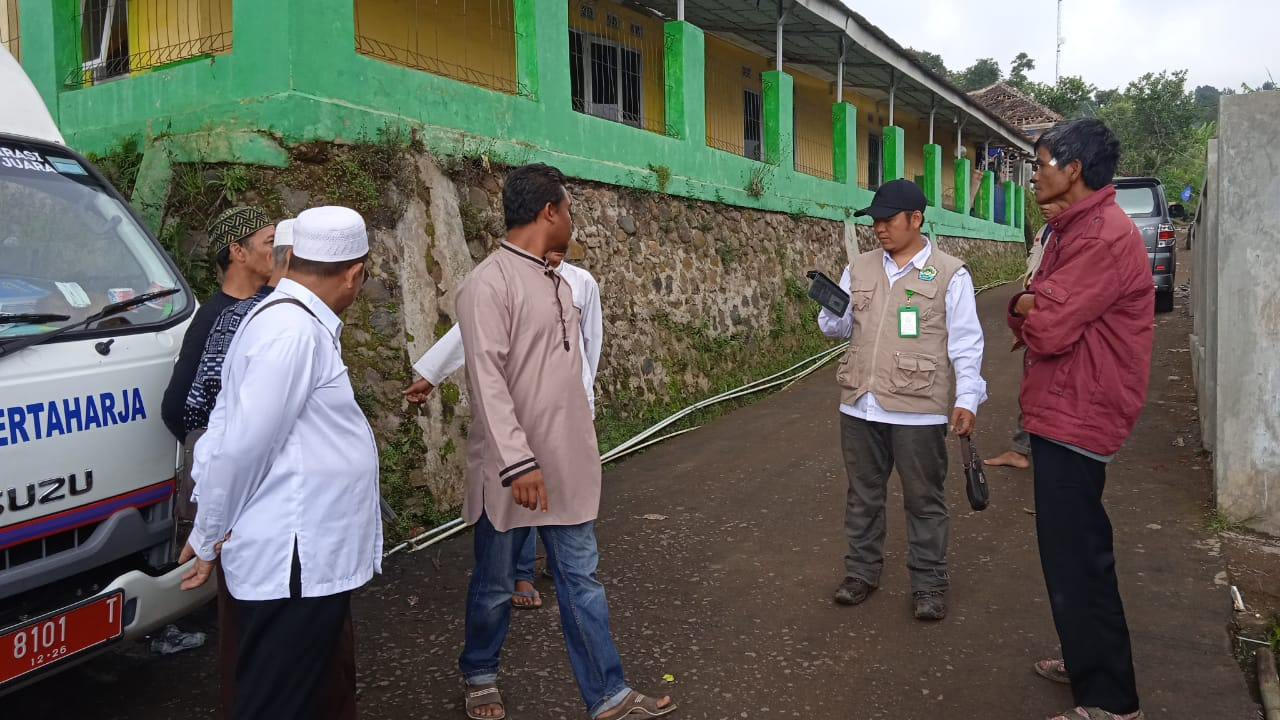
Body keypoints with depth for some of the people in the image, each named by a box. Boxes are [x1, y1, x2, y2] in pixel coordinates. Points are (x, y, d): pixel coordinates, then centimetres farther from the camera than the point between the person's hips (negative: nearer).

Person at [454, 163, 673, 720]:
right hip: (512, 469, -7)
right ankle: (479, 675, 35)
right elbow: (487, 380, -21)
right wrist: (518, 461, -24)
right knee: (495, 584, 12)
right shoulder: (489, 283, -15)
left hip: (567, 465, 7)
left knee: (582, 581, 9)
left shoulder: (557, 282, 11)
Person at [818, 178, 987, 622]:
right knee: (863, 494, 15)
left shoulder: (950, 274, -3)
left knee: (924, 500, 7)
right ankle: (862, 571, 30)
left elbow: (965, 343, -5)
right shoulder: (859, 270, 9)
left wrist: (967, 398, -14)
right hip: (859, 406, 4)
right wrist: (831, 311, -8)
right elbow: (839, 328, 15)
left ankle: (929, 583, 22)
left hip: (918, 410, -4)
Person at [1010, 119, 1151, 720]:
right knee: (1077, 552, 20)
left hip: (1076, 419, -10)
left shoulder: (1105, 238, -19)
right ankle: (1089, 663, 36)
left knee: (1075, 560, -3)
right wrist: (1029, 306, -11)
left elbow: (1046, 329, -25)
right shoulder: (1072, 230, 14)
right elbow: (1033, 317, 11)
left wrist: (1031, 308, -4)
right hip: (1063, 412, 10)